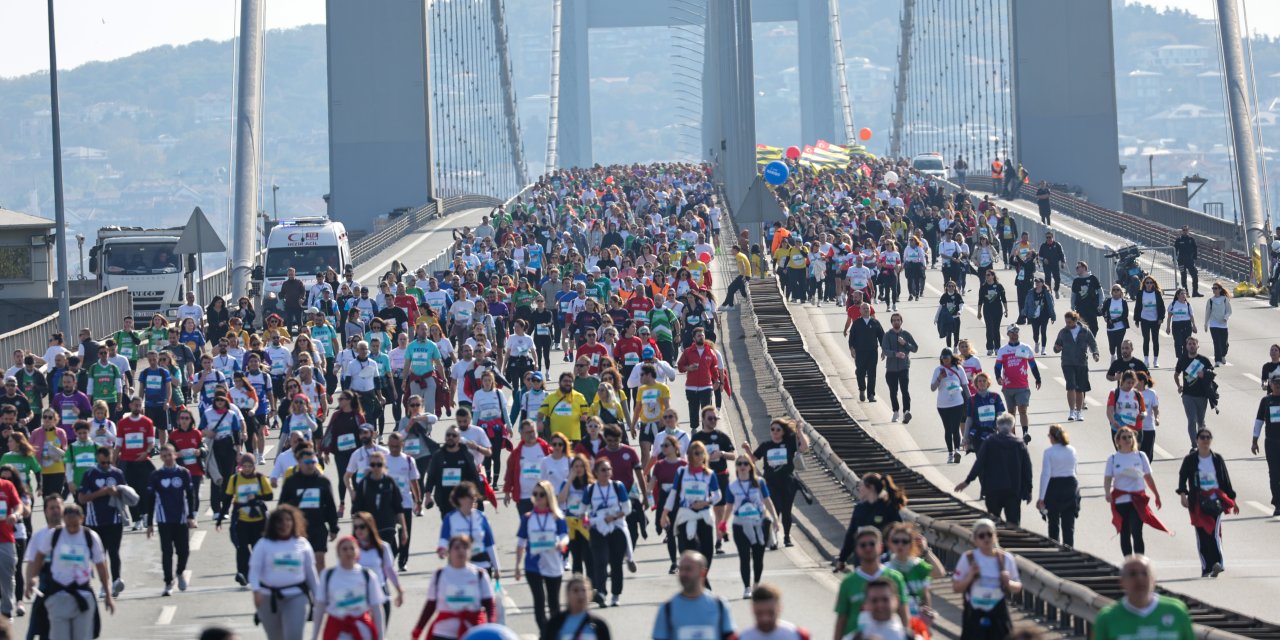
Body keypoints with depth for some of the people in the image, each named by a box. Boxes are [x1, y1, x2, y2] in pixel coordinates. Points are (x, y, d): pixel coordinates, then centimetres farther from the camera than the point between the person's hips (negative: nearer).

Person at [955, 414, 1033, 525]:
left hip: (993, 490, 0)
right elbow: (1027, 469, 1)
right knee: (1013, 523, -1)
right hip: (1013, 490, 0)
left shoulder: (989, 442, -4)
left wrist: (967, 481, 3)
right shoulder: (1020, 445, -1)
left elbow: (979, 463, -5)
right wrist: (1028, 491, 9)